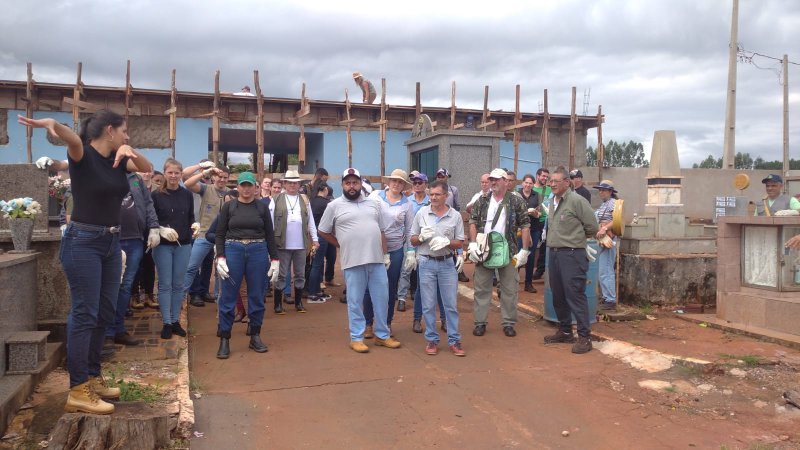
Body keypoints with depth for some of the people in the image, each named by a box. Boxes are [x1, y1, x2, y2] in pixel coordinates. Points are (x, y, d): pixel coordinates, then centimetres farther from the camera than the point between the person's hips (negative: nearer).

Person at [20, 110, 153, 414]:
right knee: (84, 313, -8)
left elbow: (148, 168, 1)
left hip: (111, 242, 8)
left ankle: (92, 377, 22)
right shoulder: (82, 154, -10)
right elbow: (73, 139, -32)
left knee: (104, 314, 11)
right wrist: (52, 125, -54)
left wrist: (130, 151, -19)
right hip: (83, 242, -8)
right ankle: (78, 391, -3)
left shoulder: (117, 159, 9)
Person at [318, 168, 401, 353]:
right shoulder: (334, 206, 0)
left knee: (381, 298, 10)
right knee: (355, 301, 5)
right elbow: (323, 231, 7)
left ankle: (382, 335, 23)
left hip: (377, 259, 4)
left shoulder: (373, 204, 12)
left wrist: (385, 254, 10)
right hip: (353, 261, -4)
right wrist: (342, 245, 6)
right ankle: (356, 338, 16)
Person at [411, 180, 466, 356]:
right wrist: (422, 237, -15)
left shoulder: (455, 216, 0)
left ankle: (454, 340, 16)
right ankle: (432, 340, 19)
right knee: (428, 305, 7)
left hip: (447, 264, 0)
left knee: (451, 304, 5)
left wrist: (446, 242, -17)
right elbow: (412, 240, 6)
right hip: (426, 264, 0)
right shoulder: (421, 213, 0)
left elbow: (460, 242, 2)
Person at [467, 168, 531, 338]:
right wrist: (473, 244, -7)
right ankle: (480, 322, 17)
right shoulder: (482, 201, 6)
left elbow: (525, 226, -2)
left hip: (508, 252, -2)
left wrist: (524, 250, -8)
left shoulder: (517, 201, -2)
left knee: (510, 289, 6)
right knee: (481, 288, 7)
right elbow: (473, 222, 5)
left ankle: (509, 323, 18)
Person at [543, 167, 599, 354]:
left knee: (575, 295, -5)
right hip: (554, 253, 8)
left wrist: (577, 238, 7)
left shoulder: (577, 201, -11)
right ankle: (564, 331, 29)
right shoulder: (553, 202, 12)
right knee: (558, 296, 15)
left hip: (572, 254, -8)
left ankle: (584, 337, 4)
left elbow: (592, 228, -7)